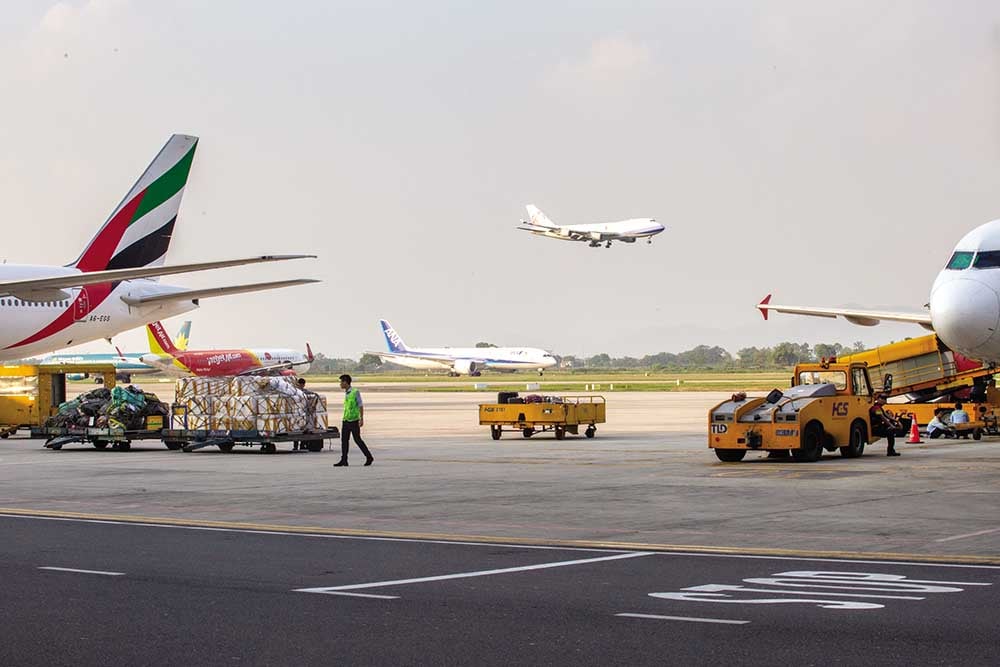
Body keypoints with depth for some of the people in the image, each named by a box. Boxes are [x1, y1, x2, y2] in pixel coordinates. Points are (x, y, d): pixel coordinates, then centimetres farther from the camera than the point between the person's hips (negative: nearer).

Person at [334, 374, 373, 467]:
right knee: (344, 440, 1)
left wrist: (361, 419, -16)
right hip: (346, 421, 7)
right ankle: (343, 460, 1)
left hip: (354, 420, -7)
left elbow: (361, 406, -11)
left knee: (357, 439, -3)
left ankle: (369, 457, 9)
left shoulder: (355, 392, -10)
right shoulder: (346, 393, 13)